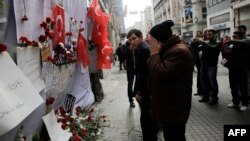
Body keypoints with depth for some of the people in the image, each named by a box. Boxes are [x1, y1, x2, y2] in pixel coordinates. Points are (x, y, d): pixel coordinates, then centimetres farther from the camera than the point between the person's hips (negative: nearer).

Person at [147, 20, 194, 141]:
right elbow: (153, 72, 14)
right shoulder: (167, 49, 12)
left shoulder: (179, 52, -23)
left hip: (174, 108, -10)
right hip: (168, 106, 10)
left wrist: (154, 53, -20)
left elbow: (160, 74, -29)